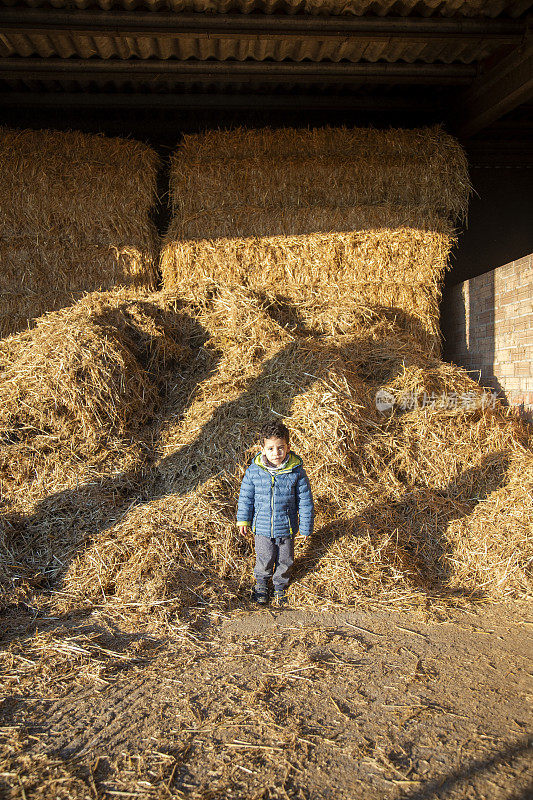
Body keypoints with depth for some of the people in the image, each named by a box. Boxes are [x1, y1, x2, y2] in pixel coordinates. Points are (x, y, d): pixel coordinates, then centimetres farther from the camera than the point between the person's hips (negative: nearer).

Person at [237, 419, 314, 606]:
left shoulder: (296, 471, -16)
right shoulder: (254, 471, -14)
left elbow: (305, 500, -6)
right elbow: (246, 496, 0)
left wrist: (306, 526, -2)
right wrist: (243, 520, 3)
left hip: (287, 527, 0)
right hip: (262, 526, 0)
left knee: (285, 560, 17)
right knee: (264, 558, 16)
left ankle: (280, 584, 46)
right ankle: (261, 581, 47)